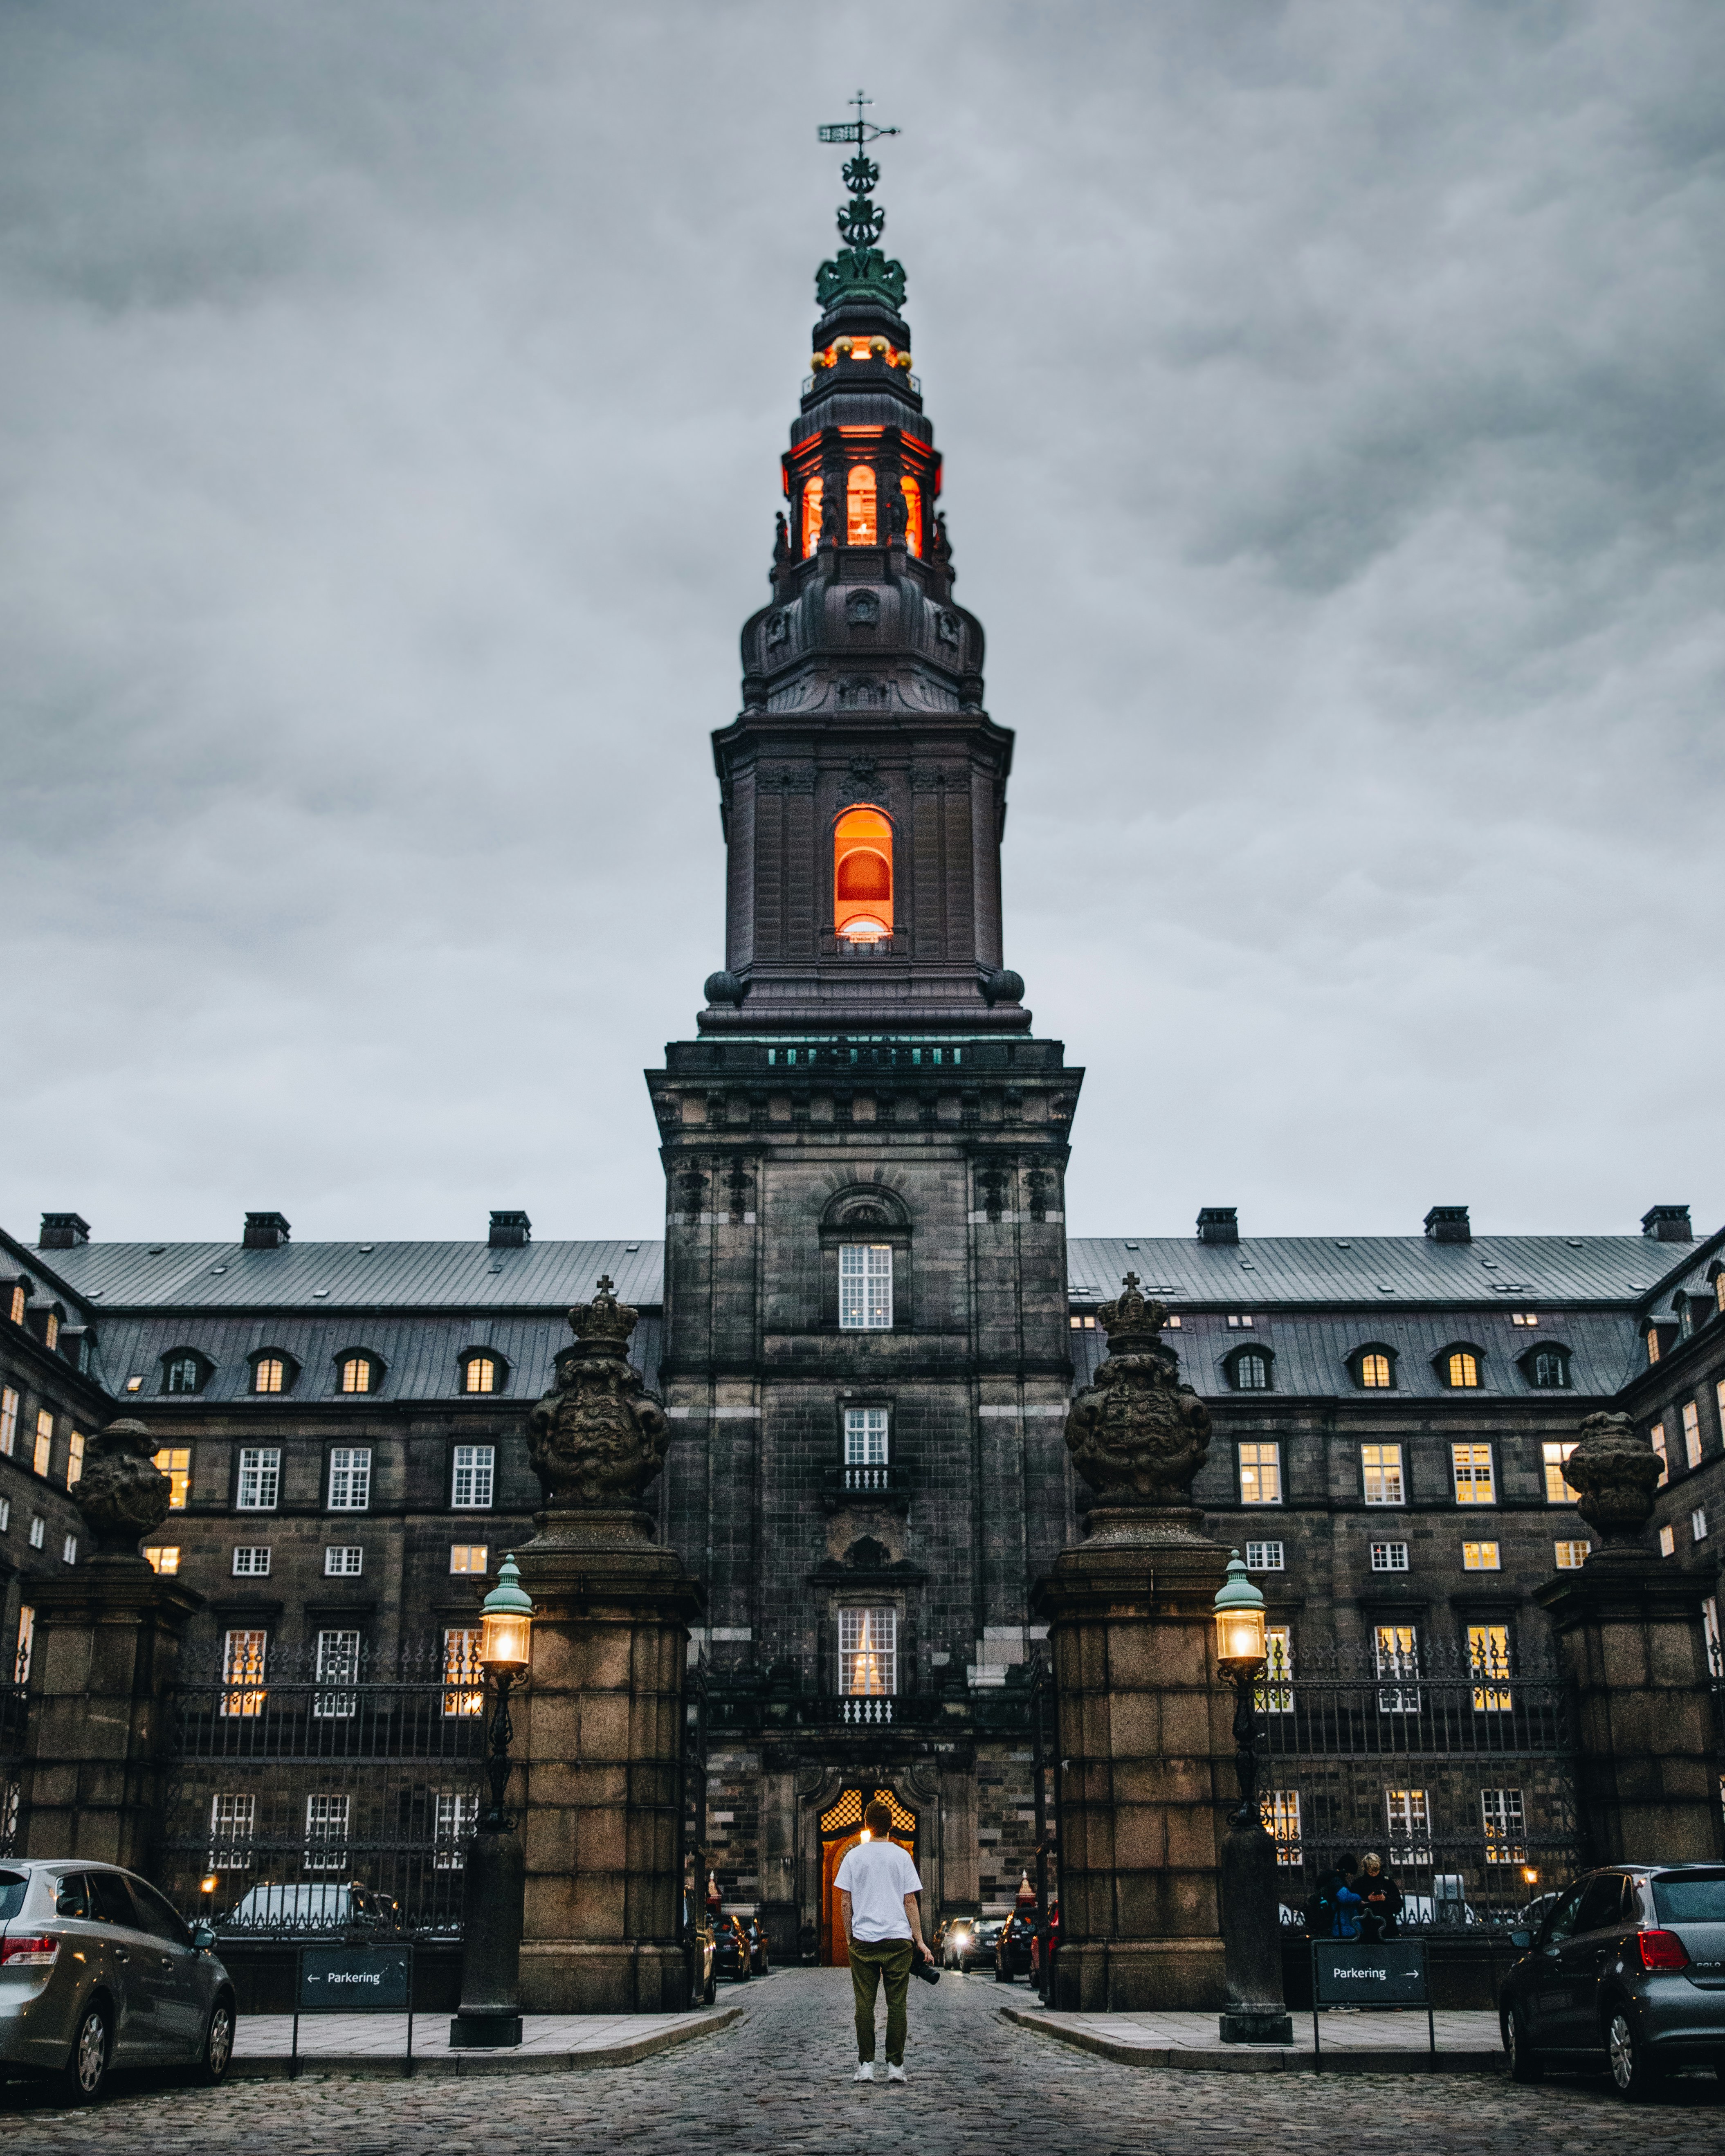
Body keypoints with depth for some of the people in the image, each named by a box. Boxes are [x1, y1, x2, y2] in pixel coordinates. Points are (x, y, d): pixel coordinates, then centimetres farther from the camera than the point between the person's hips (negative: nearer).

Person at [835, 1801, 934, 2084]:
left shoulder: (854, 1856, 2)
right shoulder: (902, 1856, 2)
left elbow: (845, 1903, 2)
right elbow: (911, 1902, 3)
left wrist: (849, 1937, 12)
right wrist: (920, 1941, 8)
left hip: (863, 1940, 0)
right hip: (898, 1939, 0)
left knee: (865, 2005, 4)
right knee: (897, 2005, 4)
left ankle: (866, 2066, 3)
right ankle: (896, 2066, 3)